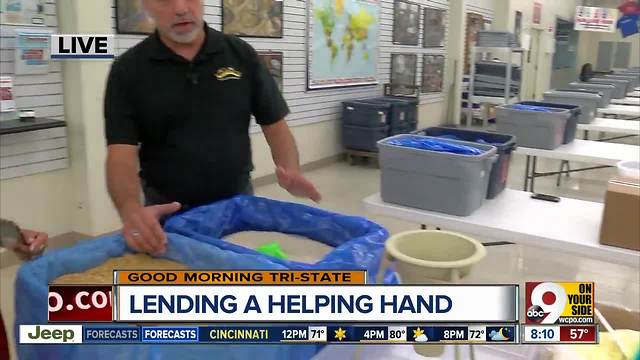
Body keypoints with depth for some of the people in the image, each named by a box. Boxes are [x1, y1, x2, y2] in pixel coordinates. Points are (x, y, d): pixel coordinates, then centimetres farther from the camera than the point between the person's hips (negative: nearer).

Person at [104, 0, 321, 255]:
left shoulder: (241, 54, -3)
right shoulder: (128, 70, -8)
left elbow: (274, 123, -1)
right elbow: (121, 153, -15)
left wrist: (291, 172, -21)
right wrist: (131, 210, -35)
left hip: (238, 204, 2)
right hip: (167, 214, -1)